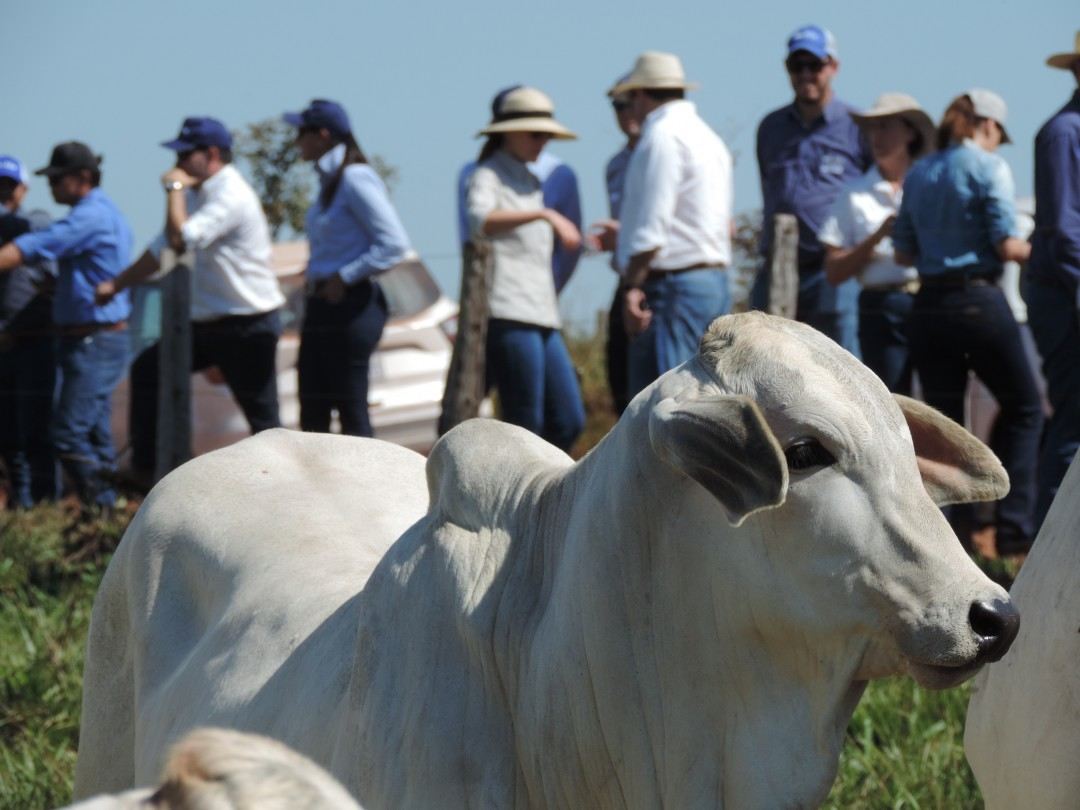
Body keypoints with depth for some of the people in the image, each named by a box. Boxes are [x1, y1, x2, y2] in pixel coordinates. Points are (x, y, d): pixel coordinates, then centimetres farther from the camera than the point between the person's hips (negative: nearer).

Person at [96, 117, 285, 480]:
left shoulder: (231, 197, -20)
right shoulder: (199, 195, 11)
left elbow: (180, 239, -31)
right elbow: (162, 248, 20)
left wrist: (175, 188, -18)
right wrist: (117, 285, 18)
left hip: (248, 327, -10)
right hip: (209, 324, 10)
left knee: (262, 417, -4)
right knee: (148, 368, 10)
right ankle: (143, 468, 13)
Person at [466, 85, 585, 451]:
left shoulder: (530, 183, 23)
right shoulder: (488, 176, -3)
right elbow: (480, 221, -27)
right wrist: (545, 215, -35)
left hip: (541, 319, 9)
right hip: (507, 315, -9)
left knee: (568, 422, 2)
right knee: (526, 428, -10)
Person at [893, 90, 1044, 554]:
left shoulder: (919, 174, 10)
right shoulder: (988, 167, -7)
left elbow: (903, 252, 13)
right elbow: (1007, 246, -13)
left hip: (929, 304, 5)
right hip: (979, 302, -5)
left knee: (943, 421, 10)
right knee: (1022, 409, 9)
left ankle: (951, 533, 5)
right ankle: (1014, 526, 2)